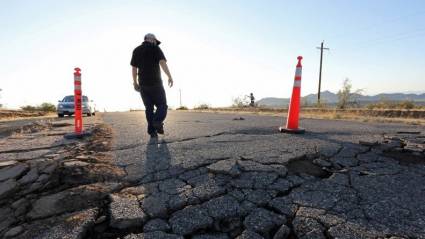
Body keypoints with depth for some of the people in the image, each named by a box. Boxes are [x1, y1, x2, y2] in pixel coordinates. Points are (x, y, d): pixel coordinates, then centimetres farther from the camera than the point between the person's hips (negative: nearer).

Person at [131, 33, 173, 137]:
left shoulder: (136, 50, 15)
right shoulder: (155, 48, 1)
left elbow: (134, 68, 13)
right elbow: (162, 62, -14)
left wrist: (135, 83, 19)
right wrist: (170, 76, -19)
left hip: (143, 84, 5)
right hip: (156, 82, -4)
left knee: (149, 107, 8)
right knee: (162, 105, 3)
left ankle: (152, 130, 2)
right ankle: (157, 121, -23)